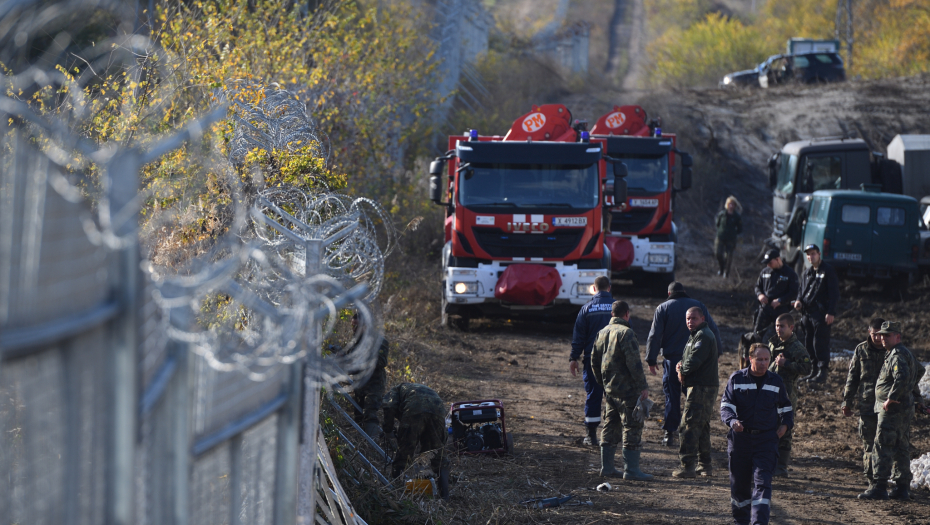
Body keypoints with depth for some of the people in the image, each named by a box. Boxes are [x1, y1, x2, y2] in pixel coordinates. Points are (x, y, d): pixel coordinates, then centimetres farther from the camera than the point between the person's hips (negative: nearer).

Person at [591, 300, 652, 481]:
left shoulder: (602, 333, 12)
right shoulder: (626, 333, -14)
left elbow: (594, 361, 18)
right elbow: (634, 363, -20)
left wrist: (602, 383, 28)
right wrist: (643, 386, -16)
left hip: (610, 388, 8)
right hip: (627, 389, -8)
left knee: (611, 426, 15)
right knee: (632, 427, -5)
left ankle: (606, 466, 17)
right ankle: (631, 469, -7)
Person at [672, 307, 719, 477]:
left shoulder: (703, 336, -14)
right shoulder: (695, 335, 20)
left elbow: (694, 361, -22)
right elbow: (687, 359, 22)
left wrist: (682, 371, -4)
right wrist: (681, 366, -1)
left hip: (701, 388, -11)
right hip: (700, 387, 11)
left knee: (688, 426, -13)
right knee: (701, 426, 16)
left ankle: (687, 466, -16)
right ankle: (704, 465, 23)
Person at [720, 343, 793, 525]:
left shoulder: (776, 381, 8)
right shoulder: (737, 379, 2)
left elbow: (785, 408, 21)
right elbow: (726, 405, -2)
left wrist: (785, 424, 2)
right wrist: (732, 421, -22)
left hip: (766, 440, 0)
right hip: (740, 438, 0)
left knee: (762, 481, -13)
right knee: (739, 483, 7)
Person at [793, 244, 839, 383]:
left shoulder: (828, 271, -4)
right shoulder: (806, 273, 18)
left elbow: (834, 293, -8)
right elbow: (801, 290, 27)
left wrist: (831, 312, -16)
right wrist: (799, 301, 4)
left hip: (821, 313, -8)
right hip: (807, 313, 8)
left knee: (820, 342, -10)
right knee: (808, 344, 9)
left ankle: (822, 371, -6)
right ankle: (814, 370, 18)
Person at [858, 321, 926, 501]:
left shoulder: (897, 355, -15)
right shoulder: (905, 353, 18)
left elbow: (902, 377, -31)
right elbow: (920, 370, 35)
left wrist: (891, 398, -25)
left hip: (892, 408, -11)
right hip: (905, 408, 11)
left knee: (882, 448, -10)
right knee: (901, 449, 13)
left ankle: (880, 486, -13)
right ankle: (903, 487, 15)